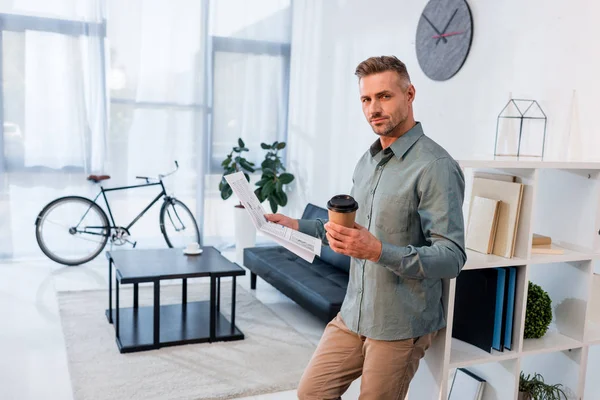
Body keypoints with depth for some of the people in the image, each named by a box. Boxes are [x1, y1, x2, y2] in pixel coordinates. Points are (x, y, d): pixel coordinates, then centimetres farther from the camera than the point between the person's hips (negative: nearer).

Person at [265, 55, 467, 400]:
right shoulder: (367, 162, 11)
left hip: (401, 326, -7)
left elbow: (452, 258, -22)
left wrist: (378, 251, -33)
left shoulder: (436, 167, -17)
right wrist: (297, 226, 14)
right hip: (353, 315, 8)